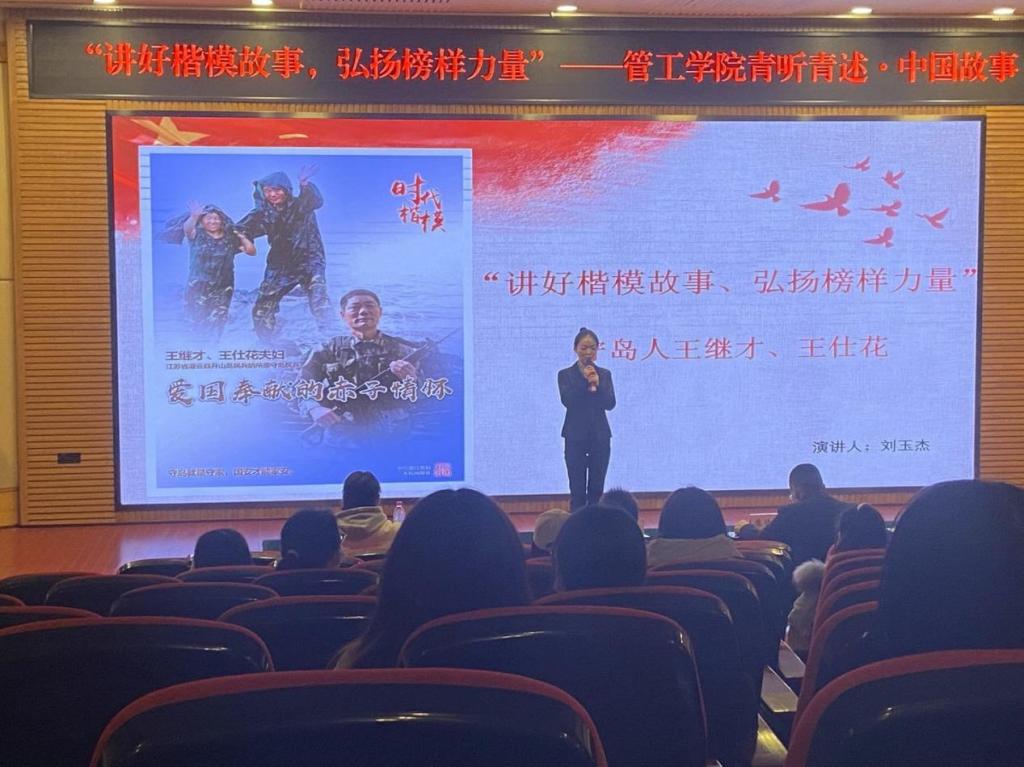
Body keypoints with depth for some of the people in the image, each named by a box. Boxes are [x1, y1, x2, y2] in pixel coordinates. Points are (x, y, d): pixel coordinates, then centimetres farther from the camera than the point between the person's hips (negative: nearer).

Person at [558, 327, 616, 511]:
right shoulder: (565, 375, 0)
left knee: (597, 489, 6)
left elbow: (610, 404, -5)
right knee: (577, 490, -1)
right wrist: (585, 381, -21)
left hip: (600, 436, 2)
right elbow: (568, 401, -14)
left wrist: (597, 385, -19)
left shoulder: (604, 374, 6)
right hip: (575, 437, -2)